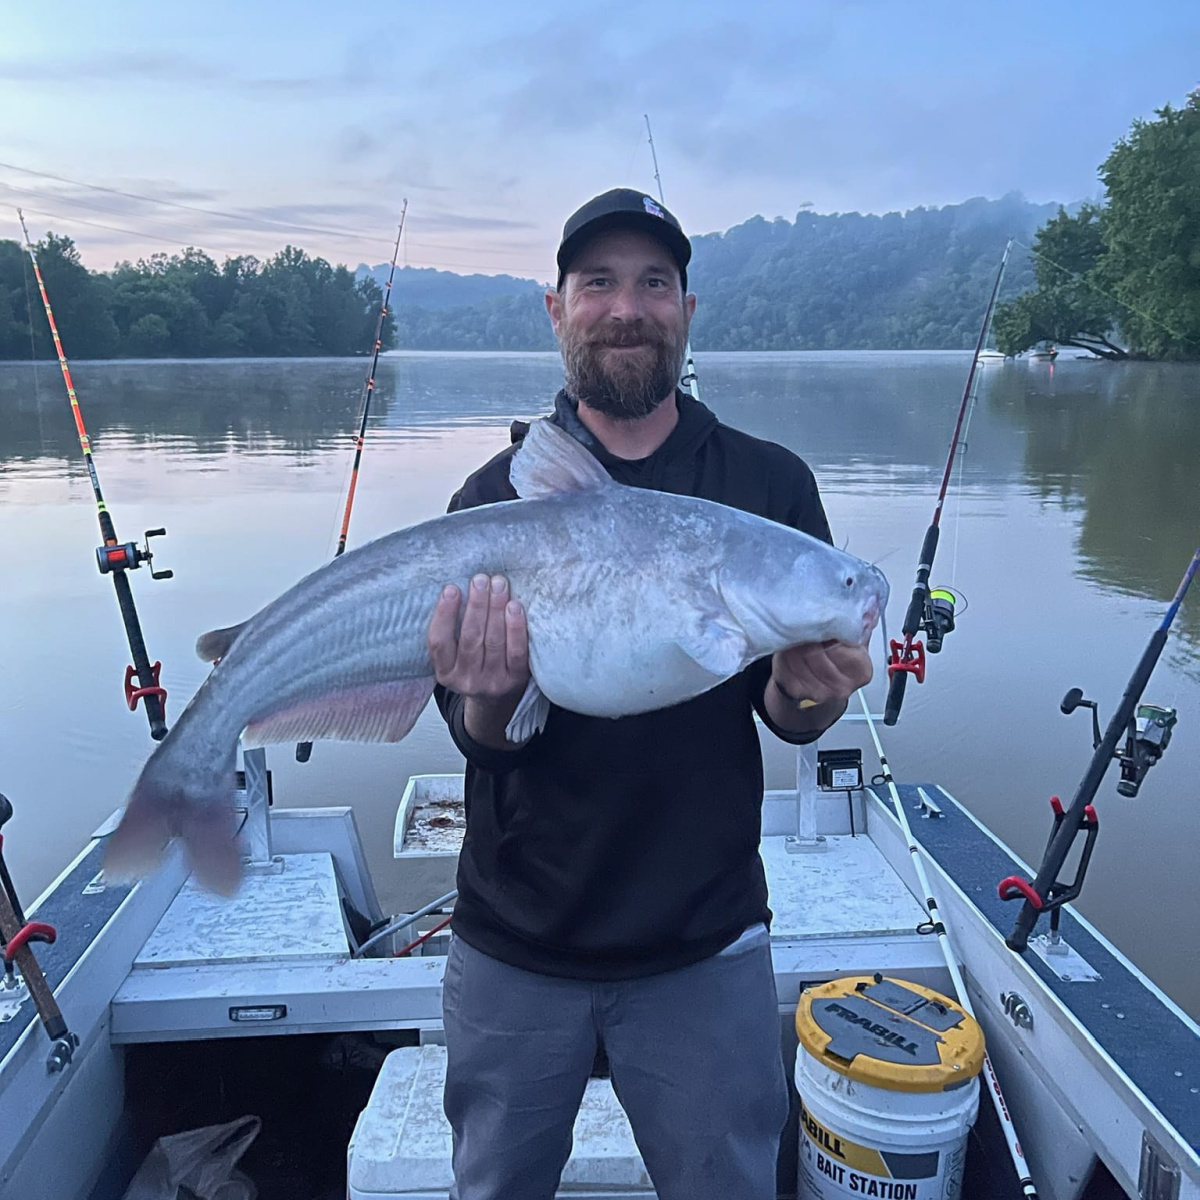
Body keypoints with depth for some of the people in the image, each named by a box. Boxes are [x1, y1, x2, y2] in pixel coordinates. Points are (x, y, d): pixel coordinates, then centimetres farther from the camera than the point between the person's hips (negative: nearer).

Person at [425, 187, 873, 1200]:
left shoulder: (769, 484, -4)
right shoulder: (495, 496, -4)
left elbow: (792, 720, -5)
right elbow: (483, 737, -9)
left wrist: (806, 689, -27)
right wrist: (495, 695, -32)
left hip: (704, 948, 0)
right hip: (516, 947, 1)